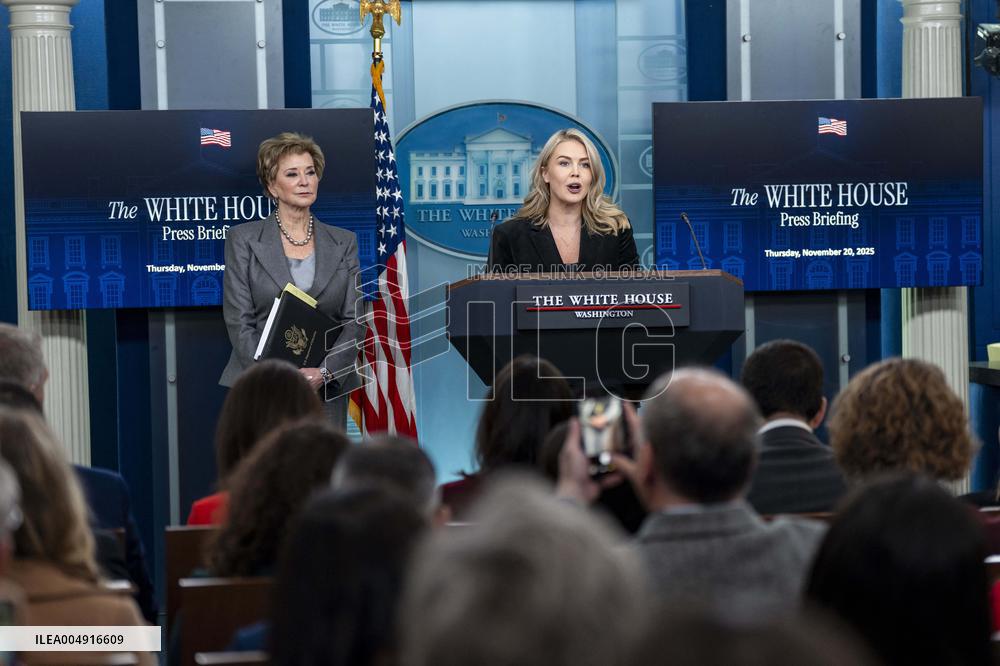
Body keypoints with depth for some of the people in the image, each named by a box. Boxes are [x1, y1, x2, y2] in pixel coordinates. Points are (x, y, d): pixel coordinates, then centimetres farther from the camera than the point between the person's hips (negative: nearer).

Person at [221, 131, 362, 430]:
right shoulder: (243, 239, 3)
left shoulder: (344, 242, 10)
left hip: (325, 391, 2)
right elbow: (239, 320, -3)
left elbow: (353, 321, 4)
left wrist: (324, 372, -13)